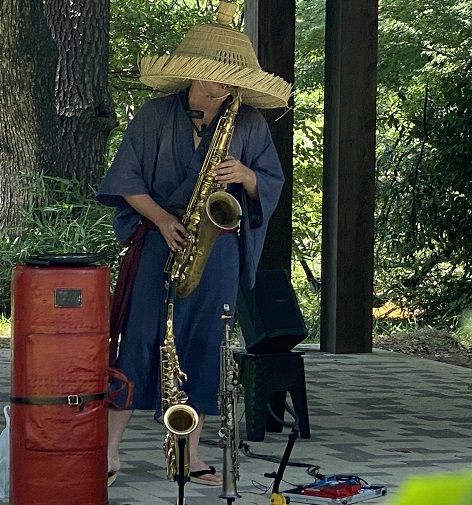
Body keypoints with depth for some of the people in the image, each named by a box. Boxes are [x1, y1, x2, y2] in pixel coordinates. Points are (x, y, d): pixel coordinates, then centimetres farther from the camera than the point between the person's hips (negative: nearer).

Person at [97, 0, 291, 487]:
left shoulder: (249, 124, 5)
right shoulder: (155, 115, 1)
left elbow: (273, 183, 8)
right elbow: (126, 178, 2)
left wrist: (245, 176, -14)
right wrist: (162, 218, -11)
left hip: (219, 247, 2)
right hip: (158, 241, -2)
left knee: (205, 342, 2)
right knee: (140, 338, -4)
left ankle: (190, 451, 11)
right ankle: (110, 445, 2)